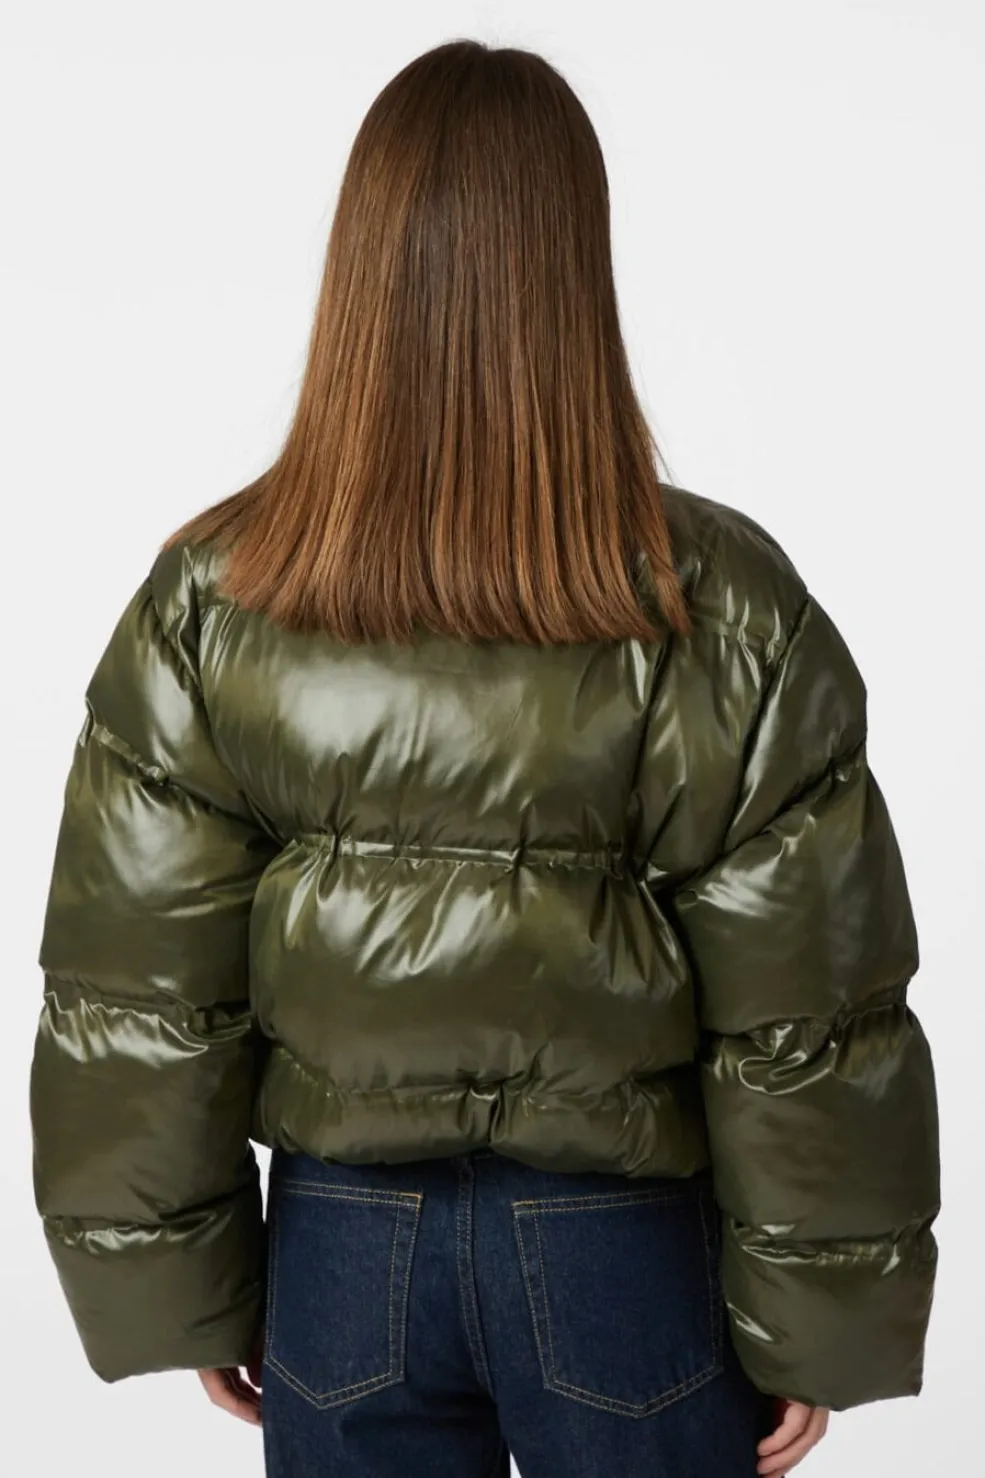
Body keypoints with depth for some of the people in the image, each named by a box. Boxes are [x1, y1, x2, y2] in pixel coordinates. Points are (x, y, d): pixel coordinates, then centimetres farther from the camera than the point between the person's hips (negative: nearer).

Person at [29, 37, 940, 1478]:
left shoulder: (208, 607, -12)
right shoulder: (723, 610, -17)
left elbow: (133, 1010, -5)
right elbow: (807, 1032, -11)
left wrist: (191, 1293, 8)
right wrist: (815, 1331, 2)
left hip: (343, 1248, 2)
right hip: (625, 1248, -1)